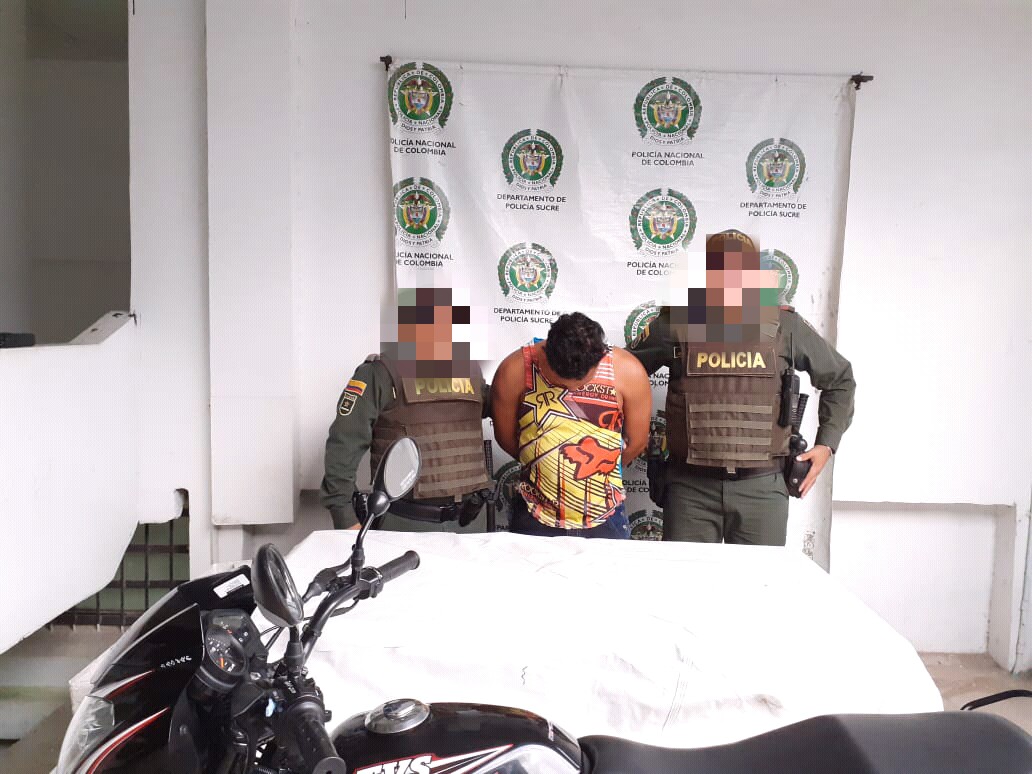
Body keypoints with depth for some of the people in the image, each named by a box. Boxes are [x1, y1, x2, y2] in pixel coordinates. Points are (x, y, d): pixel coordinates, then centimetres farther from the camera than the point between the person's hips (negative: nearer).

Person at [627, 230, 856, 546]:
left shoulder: (785, 326, 3)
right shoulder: (676, 323, -1)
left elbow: (839, 379, 17)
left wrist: (827, 443, 10)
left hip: (761, 487, 1)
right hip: (690, 487, -1)